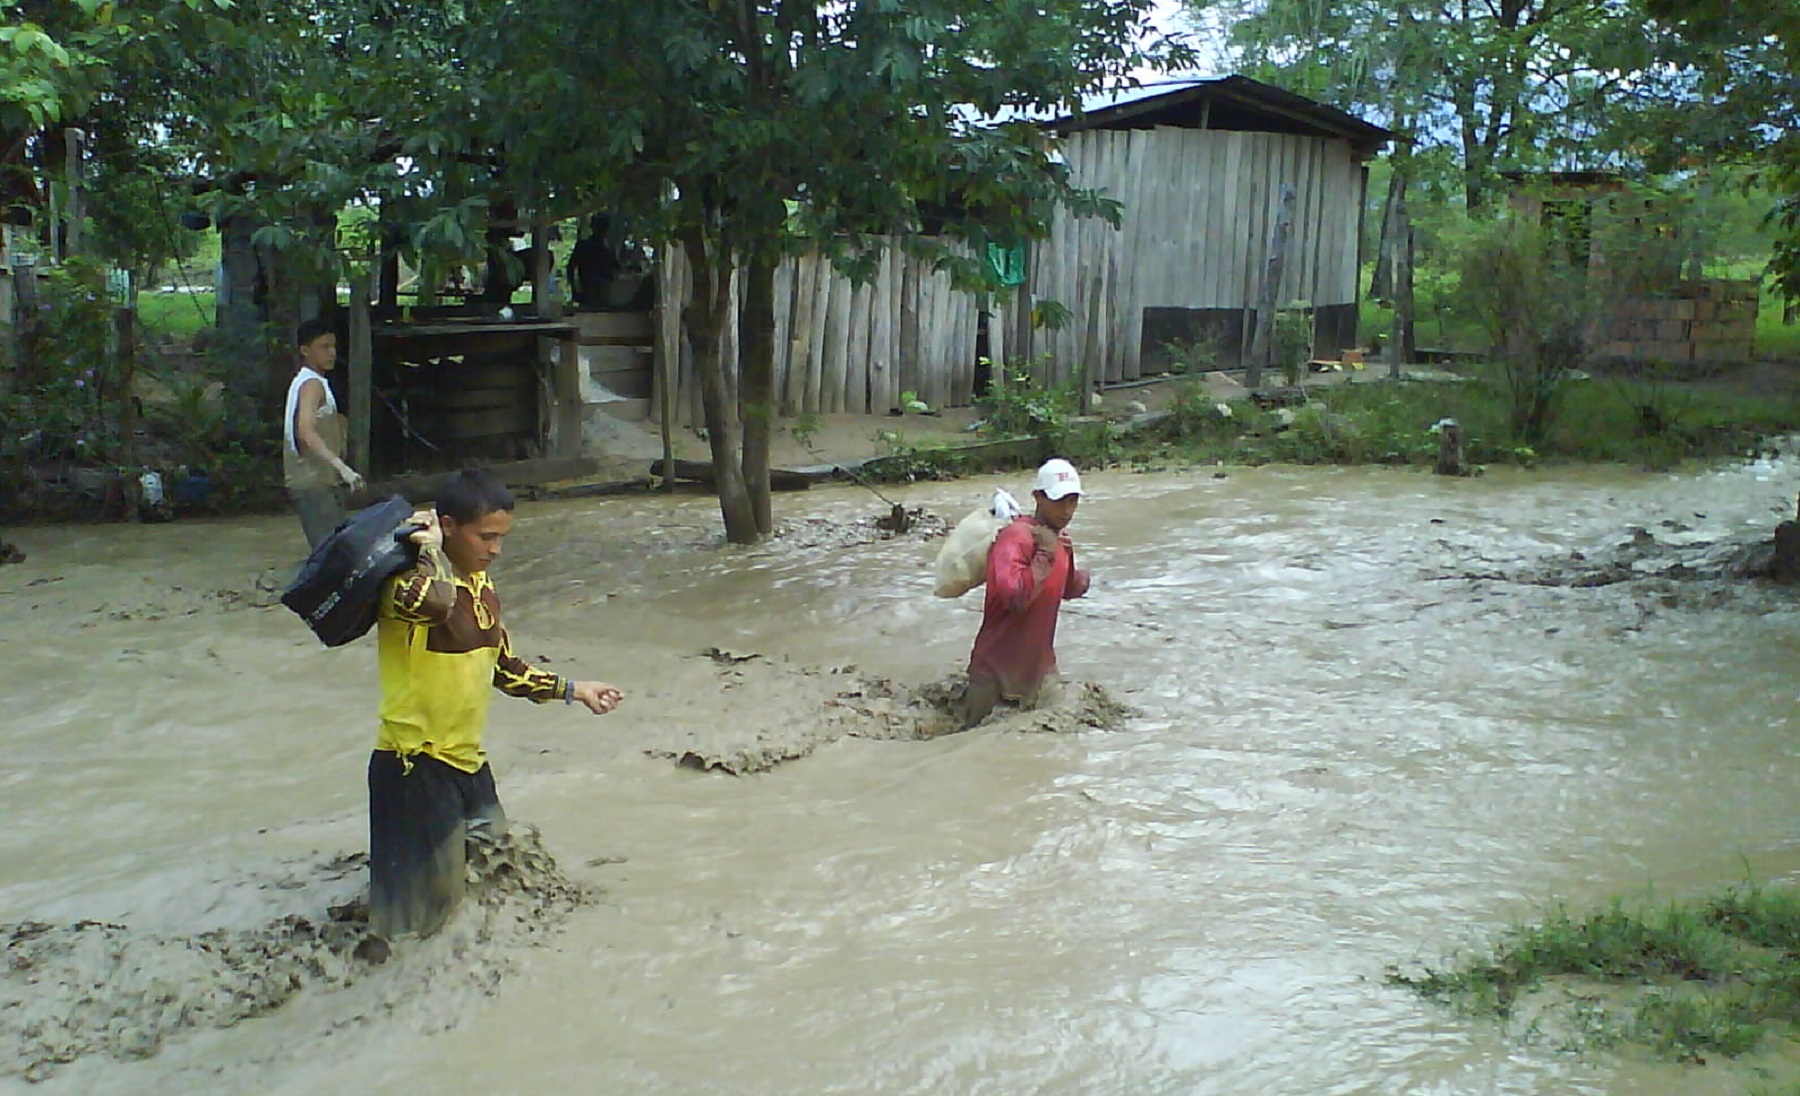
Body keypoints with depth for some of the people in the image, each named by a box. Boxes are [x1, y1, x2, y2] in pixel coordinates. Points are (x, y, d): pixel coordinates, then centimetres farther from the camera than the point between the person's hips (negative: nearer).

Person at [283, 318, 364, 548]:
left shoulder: (301, 381, 16)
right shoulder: (313, 384, -14)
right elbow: (306, 432, -30)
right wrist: (341, 466, -38)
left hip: (318, 479, 10)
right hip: (314, 482, -10)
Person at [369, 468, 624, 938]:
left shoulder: (481, 583, 9)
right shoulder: (408, 580, -18)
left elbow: (503, 666, 20)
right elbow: (435, 602, -45)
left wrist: (572, 690, 17)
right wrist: (430, 548, -27)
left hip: (468, 759, 8)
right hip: (415, 765, -8)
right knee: (427, 910, -1)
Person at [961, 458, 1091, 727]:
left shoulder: (1062, 540, 4)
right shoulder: (1016, 537, -22)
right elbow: (1015, 596, -36)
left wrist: (1080, 581, 1)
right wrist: (1045, 555, -34)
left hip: (1038, 664, 8)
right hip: (997, 671, -8)